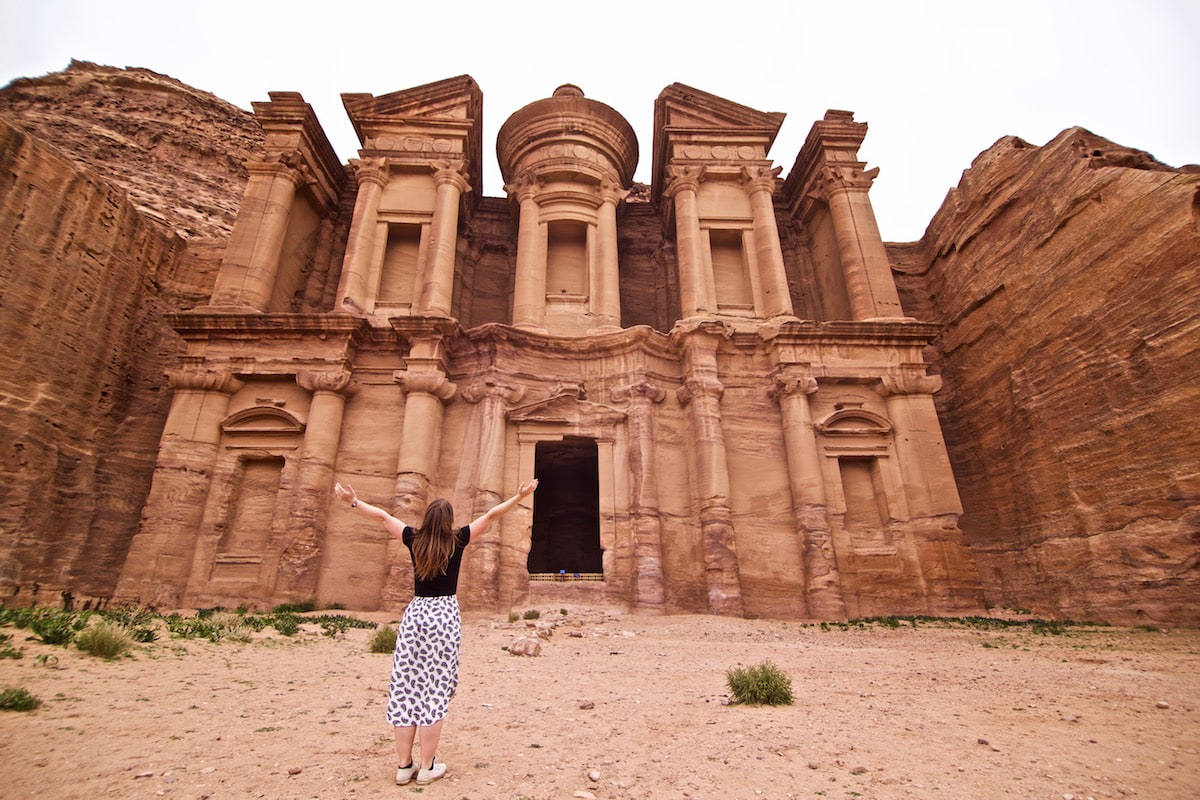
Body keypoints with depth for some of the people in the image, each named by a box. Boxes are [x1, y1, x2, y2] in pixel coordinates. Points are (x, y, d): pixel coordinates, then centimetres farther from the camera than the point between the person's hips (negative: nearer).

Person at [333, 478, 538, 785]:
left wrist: (353, 501, 20)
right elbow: (490, 515, -5)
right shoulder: (456, 541, -6)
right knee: (436, 690, 2)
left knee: (406, 687, 8)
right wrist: (519, 496, -2)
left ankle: (404, 765, 16)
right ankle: (428, 766, 10)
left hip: (414, 613, 3)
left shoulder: (414, 540, 1)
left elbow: (383, 516, 10)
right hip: (444, 615, -3)